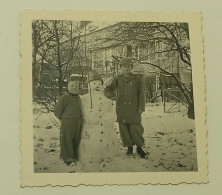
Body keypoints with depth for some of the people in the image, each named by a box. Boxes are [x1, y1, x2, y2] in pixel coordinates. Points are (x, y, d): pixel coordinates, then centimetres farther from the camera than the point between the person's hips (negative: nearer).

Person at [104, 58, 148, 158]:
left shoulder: (138, 79, 3)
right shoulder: (118, 79, 8)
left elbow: (141, 94, 2)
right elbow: (108, 88, 3)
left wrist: (141, 108, -6)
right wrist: (109, 93, -21)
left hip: (134, 109, -2)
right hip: (121, 110, 2)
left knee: (135, 128, -8)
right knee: (124, 128, 5)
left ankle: (139, 147, 11)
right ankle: (129, 147, 22)